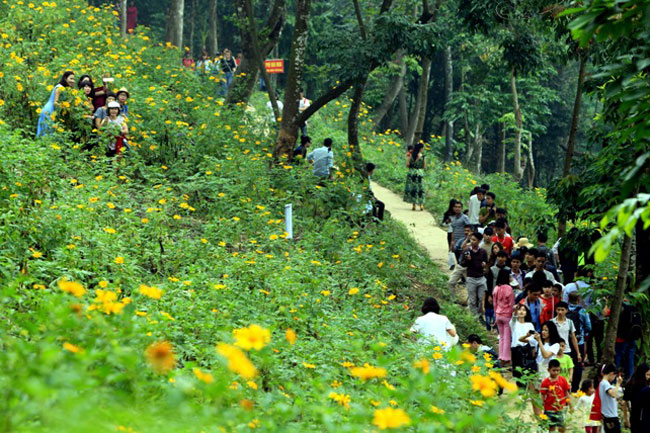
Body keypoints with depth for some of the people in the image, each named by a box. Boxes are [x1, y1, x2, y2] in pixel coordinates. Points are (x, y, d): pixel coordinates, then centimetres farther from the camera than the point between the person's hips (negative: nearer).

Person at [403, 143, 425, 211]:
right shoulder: (422, 156, -7)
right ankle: (421, 205, -1)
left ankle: (414, 205, 6)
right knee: (420, 189, 5)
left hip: (412, 172, 2)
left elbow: (407, 165, -3)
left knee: (413, 188, 7)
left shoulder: (411, 155, -1)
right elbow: (424, 166, -1)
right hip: (420, 173, -2)